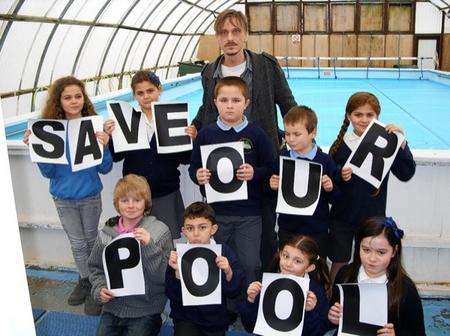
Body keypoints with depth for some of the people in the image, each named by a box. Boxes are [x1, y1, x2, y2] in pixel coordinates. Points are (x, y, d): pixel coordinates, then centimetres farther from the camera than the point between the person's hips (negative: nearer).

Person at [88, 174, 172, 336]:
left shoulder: (160, 231, -9)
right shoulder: (106, 232, 0)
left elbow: (165, 276, -13)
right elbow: (96, 268, 12)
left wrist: (149, 246, -24)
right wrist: (99, 289, -6)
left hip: (145, 309, -3)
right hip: (113, 306, 3)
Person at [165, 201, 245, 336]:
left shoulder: (224, 252, -8)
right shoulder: (178, 254, -8)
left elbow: (234, 292, -8)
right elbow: (173, 295, -9)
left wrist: (229, 272, -26)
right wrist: (177, 272, -25)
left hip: (216, 319, 1)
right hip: (187, 318, -1)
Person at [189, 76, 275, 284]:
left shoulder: (256, 134, -2)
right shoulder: (206, 134, 1)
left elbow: (271, 169, 0)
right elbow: (193, 167, 6)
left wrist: (255, 173, -18)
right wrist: (198, 176, -15)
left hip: (249, 213, -1)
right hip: (216, 212, 2)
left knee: (249, 264, 7)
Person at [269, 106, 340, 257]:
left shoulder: (325, 161, -6)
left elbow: (335, 198, -2)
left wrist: (330, 189, -22)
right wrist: (273, 187, -13)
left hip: (317, 229, -2)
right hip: (287, 229, 2)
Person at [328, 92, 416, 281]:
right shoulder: (340, 145, -5)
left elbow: (406, 174, -14)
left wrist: (401, 143, -22)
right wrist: (340, 177, -23)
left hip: (373, 217, 0)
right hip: (343, 217, 0)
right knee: (339, 263, 12)